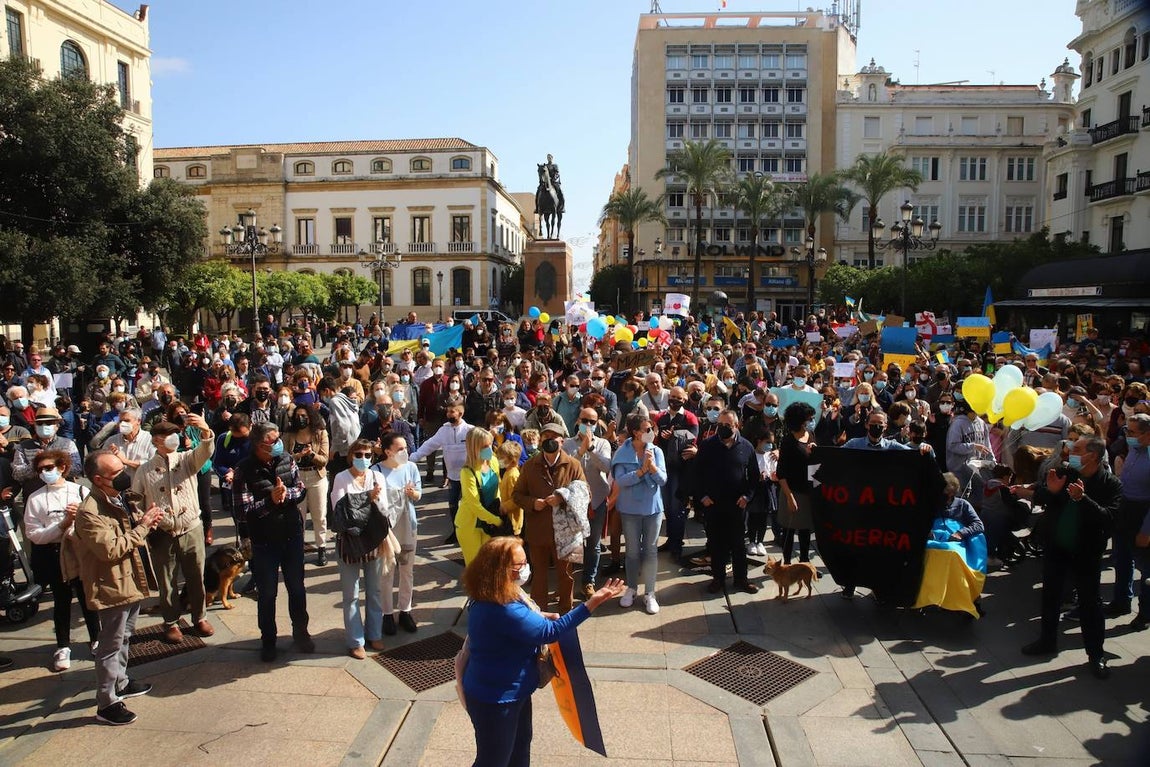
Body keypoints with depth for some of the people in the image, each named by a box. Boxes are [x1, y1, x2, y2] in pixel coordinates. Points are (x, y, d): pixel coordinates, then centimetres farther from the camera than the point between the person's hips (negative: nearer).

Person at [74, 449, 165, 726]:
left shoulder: (116, 499, 5)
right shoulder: (89, 512, -24)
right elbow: (111, 548, -29)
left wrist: (144, 520, -1)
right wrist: (142, 526, -23)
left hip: (129, 581, 10)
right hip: (112, 586, -10)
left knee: (124, 637, 23)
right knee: (111, 645, 2)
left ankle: (121, 683, 40)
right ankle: (107, 703, 13)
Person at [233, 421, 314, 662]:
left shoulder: (287, 461, -4)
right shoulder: (244, 470, -15)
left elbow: (301, 490, -1)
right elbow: (243, 509, -18)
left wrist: (286, 493, -20)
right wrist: (270, 500, -22)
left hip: (292, 535, 3)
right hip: (263, 541, -3)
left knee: (297, 588, 16)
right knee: (267, 593, 11)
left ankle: (300, 632, 35)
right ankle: (268, 640, 29)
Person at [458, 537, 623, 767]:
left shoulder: (494, 598, -4)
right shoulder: (502, 610, -36)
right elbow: (550, 632, -32)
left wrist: (539, 616, -3)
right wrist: (591, 604, -35)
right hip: (494, 698, -9)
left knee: (520, 746, 28)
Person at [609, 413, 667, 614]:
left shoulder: (656, 451, -5)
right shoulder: (623, 453, -10)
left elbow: (663, 480, -9)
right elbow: (620, 480, -19)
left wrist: (652, 466, -25)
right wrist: (642, 470, -26)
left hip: (652, 507, 1)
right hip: (630, 508, -1)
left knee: (650, 550, 6)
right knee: (632, 551, 10)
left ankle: (649, 593, 16)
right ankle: (631, 589, 28)